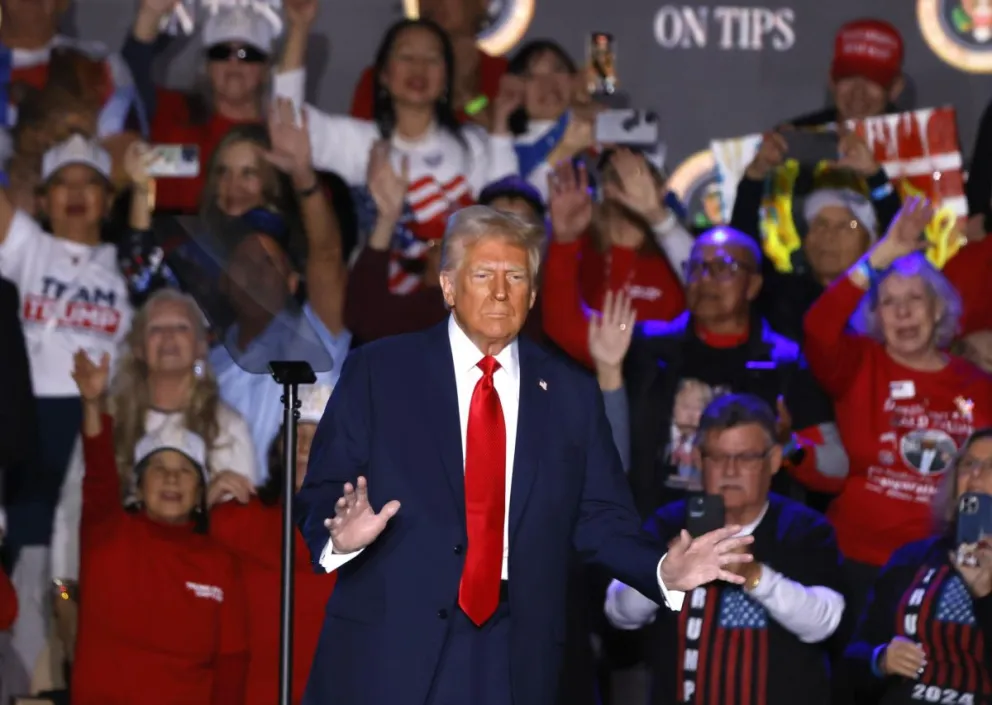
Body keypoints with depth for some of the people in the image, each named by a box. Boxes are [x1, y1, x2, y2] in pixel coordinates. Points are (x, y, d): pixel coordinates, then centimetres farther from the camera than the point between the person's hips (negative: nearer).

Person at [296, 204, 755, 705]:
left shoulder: (570, 395, 10)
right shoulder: (377, 373, 2)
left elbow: (600, 519, 8)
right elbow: (319, 497, 0)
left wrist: (663, 571, -9)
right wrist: (341, 536, -22)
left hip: (515, 660, 2)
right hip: (388, 647, -2)